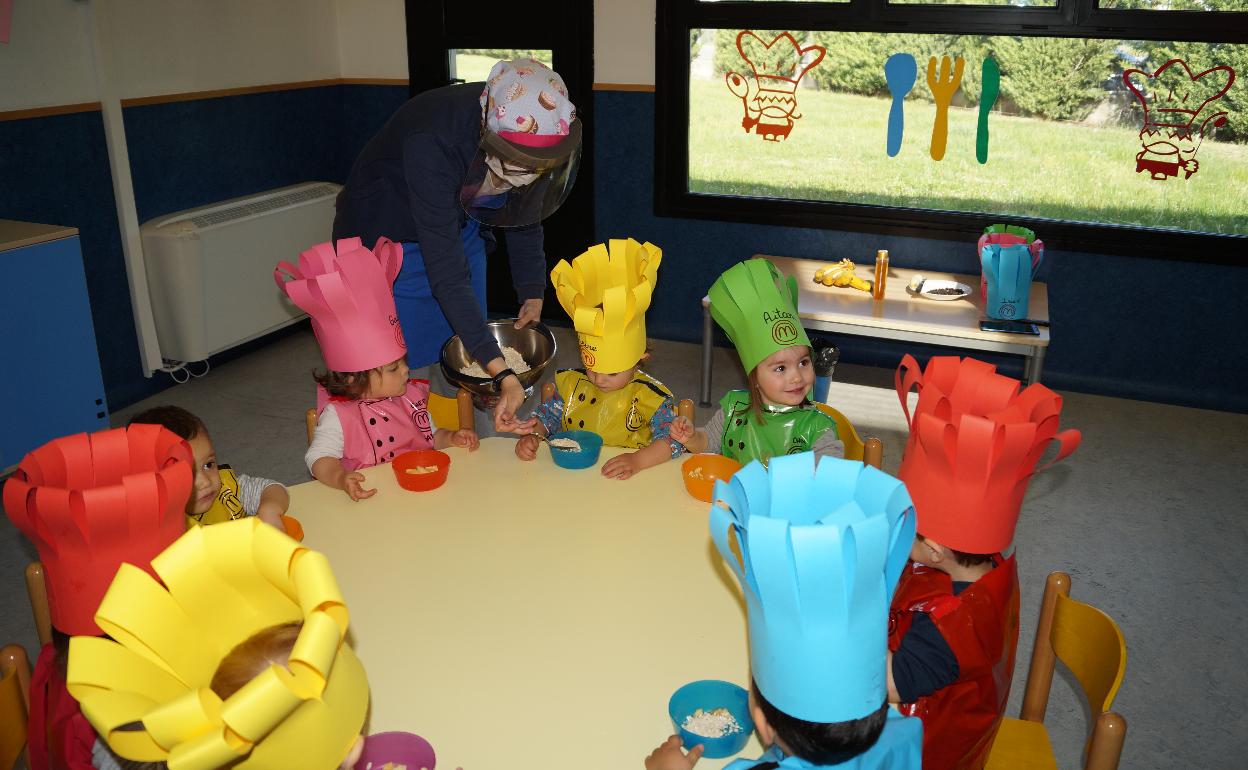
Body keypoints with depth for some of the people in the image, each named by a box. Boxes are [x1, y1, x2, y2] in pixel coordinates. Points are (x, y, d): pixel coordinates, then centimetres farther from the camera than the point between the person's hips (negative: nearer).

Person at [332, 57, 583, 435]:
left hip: (460, 230, 5)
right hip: (388, 236, -5)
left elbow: (526, 215, -2)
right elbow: (445, 273, -42)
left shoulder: (546, 142, -24)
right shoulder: (431, 141, -41)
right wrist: (502, 374, -46)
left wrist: (532, 293, -8)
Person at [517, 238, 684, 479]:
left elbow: (673, 439, -18)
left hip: (624, 485, -1)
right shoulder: (571, 383, 6)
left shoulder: (650, 396, -9)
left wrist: (637, 460, -35)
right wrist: (531, 436, -5)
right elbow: (546, 416, 18)